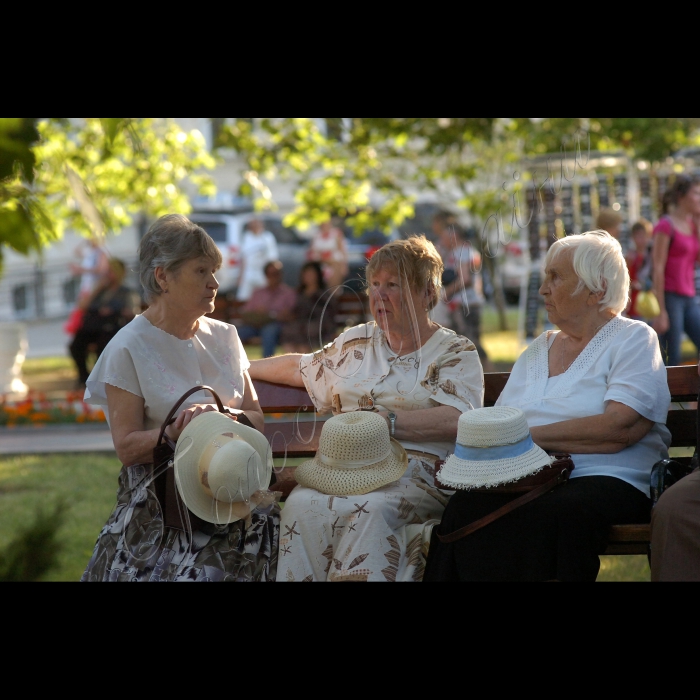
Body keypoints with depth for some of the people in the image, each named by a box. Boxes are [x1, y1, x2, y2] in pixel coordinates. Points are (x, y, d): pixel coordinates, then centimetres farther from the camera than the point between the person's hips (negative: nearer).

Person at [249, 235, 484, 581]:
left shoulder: (456, 352, 6)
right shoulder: (356, 342, 23)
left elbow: (455, 421, -10)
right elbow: (301, 368, 39)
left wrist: (386, 421, -19)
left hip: (414, 472, -4)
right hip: (342, 466, 4)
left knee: (373, 510, -38)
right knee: (303, 504, -30)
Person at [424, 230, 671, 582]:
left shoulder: (634, 339, 6)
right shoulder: (539, 348, 26)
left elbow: (620, 427, -11)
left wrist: (530, 436, -9)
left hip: (607, 479, -5)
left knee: (548, 515, -40)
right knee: (466, 506, -30)